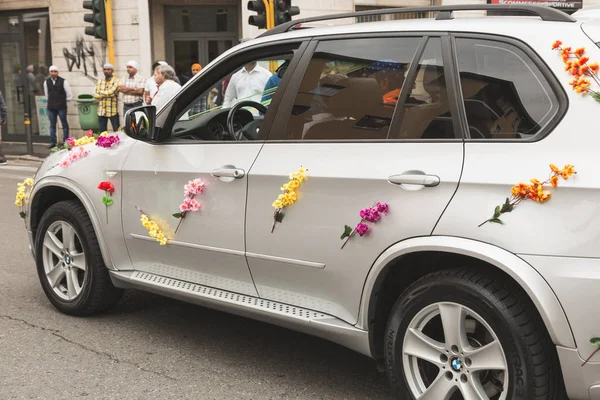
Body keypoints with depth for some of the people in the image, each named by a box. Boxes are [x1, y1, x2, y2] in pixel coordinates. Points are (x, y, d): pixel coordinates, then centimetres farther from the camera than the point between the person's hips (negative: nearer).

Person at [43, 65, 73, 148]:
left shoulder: (63, 82, -7)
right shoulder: (46, 82, 5)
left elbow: (69, 95, -2)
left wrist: (63, 101, 8)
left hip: (61, 107, -4)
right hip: (51, 107, 4)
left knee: (64, 124, 2)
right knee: (52, 125, 8)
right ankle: (52, 142, 13)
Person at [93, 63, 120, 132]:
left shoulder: (116, 81, -3)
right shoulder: (99, 81, 12)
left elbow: (111, 92, -17)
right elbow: (95, 95, 3)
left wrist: (100, 92, -2)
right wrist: (107, 94, -9)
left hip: (113, 111, -4)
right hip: (101, 111, 5)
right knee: (102, 132, 9)